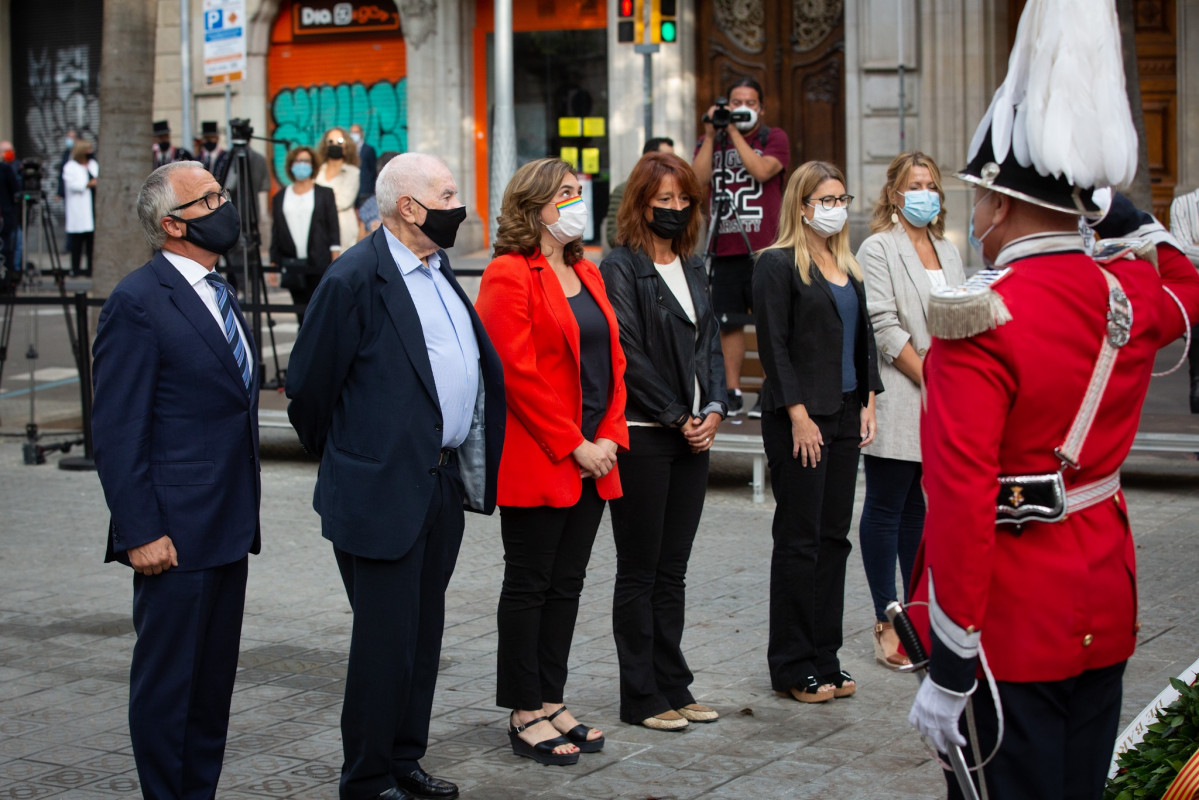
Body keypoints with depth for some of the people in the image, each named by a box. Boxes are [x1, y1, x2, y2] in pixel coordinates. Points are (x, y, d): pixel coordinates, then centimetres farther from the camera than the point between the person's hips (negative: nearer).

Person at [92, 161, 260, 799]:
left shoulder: (218, 293, 15)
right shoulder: (137, 303, -12)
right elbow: (116, 431, -15)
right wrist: (141, 531, -18)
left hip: (229, 528, 8)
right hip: (176, 535, -8)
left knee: (215, 679, 14)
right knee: (167, 680, 2)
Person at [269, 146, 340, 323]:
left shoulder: (324, 194, 9)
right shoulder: (280, 197, 14)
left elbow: (333, 226, 4)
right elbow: (276, 232, 13)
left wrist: (335, 254, -6)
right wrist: (274, 263, 8)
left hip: (320, 264, -2)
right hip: (292, 266, 2)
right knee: (302, 314, 2)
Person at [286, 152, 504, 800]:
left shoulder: (439, 270, 12)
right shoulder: (354, 280, -15)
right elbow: (309, 387, -10)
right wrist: (341, 458, 5)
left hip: (443, 484, 8)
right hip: (382, 491, -8)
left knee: (423, 632, 16)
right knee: (385, 638, 0)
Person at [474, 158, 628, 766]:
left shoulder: (587, 274, 16)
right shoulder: (509, 276, -10)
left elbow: (612, 361, 15)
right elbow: (517, 373, -16)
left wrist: (609, 437, 1)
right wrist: (572, 446, -16)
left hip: (590, 460, 8)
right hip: (536, 461, -8)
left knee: (567, 585, 12)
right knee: (529, 585, 2)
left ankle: (550, 702, 22)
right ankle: (524, 715, 11)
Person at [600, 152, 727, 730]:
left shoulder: (692, 267, 15)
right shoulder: (621, 268, -8)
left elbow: (710, 341, 15)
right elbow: (630, 357, -13)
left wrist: (713, 410, 0)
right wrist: (678, 417, -11)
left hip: (693, 433, 7)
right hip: (643, 436, -7)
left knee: (672, 569, 11)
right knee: (639, 570, 2)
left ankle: (673, 687, 19)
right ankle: (640, 697, 9)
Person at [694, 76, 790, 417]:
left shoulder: (775, 138, 6)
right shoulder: (711, 142, 14)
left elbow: (761, 170, -14)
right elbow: (699, 179, -3)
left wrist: (735, 133, -8)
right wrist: (711, 135, -4)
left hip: (764, 248, -3)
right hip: (724, 249, 3)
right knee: (728, 322, 5)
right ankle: (731, 393, 11)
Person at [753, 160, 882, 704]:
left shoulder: (847, 267, 15)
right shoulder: (778, 264, -7)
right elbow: (773, 346, -12)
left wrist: (868, 402, 8)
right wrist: (798, 416, -17)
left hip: (845, 415, 7)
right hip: (800, 418, -7)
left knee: (834, 537, 9)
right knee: (799, 540, -2)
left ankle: (824, 660, 16)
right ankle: (793, 668, 5)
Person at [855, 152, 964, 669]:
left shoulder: (949, 252, 17)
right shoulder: (878, 249, -3)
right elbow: (883, 326, -11)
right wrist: (928, 378, -12)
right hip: (898, 402, -6)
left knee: (921, 509, 10)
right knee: (886, 510, -1)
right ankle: (888, 622, 3)